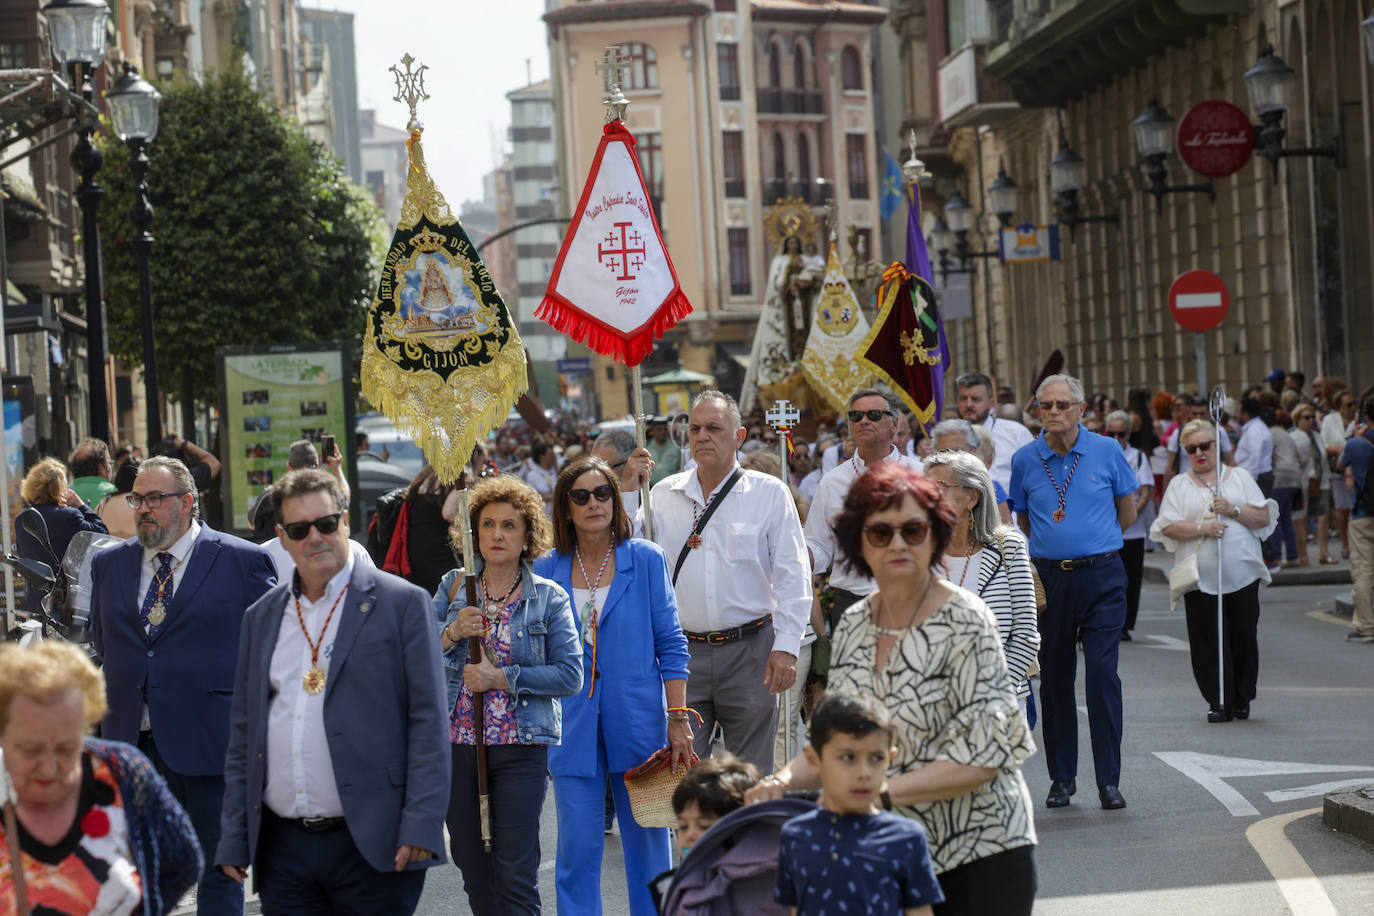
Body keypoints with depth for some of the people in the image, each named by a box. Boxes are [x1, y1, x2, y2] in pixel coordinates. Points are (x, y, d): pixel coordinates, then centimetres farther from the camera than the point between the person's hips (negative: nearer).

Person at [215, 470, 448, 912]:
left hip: (373, 846, -4)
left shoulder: (403, 603, -1)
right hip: (282, 849, 4)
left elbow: (428, 721, -5)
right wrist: (233, 839, 10)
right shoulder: (262, 617, 14)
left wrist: (421, 826, -13)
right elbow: (243, 733, 16)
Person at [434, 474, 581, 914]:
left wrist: (502, 677, -14)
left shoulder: (549, 598, 0)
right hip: (456, 743, 3)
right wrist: (451, 634, -14)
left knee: (516, 876, -6)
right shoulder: (453, 587, 7)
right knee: (473, 869, 12)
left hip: (521, 749, -3)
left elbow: (570, 674, -8)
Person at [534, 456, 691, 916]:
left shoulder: (646, 559, 1)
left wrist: (678, 719, -5)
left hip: (638, 722, -1)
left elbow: (671, 645, 1)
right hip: (573, 730, 1)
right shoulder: (546, 571, 5)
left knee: (648, 841, 6)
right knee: (577, 848, 1)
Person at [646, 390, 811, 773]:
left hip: (749, 651, -2)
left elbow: (792, 576, -1)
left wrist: (786, 646, -10)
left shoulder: (770, 494, 3)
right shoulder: (664, 494, 10)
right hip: (683, 652, 2)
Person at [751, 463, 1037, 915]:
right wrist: (787, 779, -7)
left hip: (978, 857, -5)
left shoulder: (964, 620, -12)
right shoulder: (853, 626, 6)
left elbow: (983, 754, -18)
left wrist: (880, 791, -23)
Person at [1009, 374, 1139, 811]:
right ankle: (1062, 777, 18)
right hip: (1048, 578, 2)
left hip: (1101, 577, -2)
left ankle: (1109, 780, -4)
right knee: (1054, 679, 6)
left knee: (1102, 673, -10)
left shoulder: (1107, 452, 0)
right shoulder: (1025, 460, 3)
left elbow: (1127, 512, 12)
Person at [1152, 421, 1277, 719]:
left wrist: (1234, 511, -8)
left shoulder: (1240, 477, 14)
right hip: (1200, 577, 0)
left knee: (1243, 637, 1)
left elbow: (1265, 517, 7)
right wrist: (1202, 529, -13)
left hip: (1243, 573, 0)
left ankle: (1242, 700, 15)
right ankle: (1219, 702, 3)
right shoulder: (1180, 485, 12)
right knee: (1208, 641, -4)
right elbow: (1167, 527, 1)